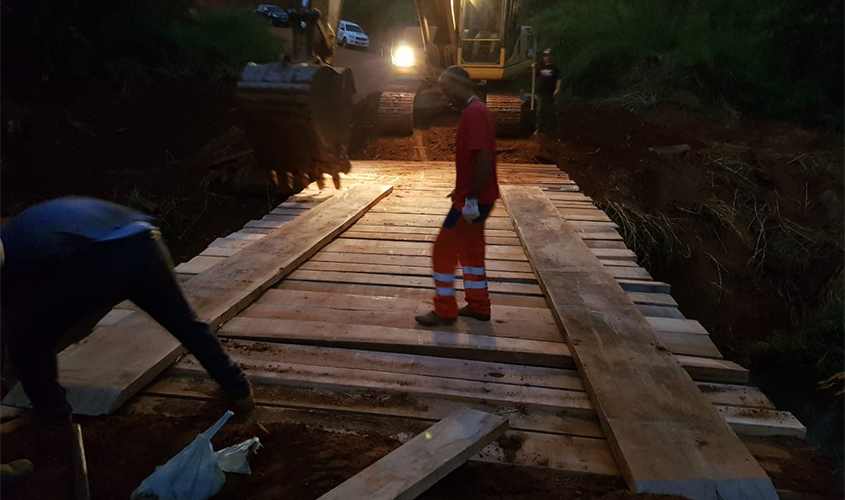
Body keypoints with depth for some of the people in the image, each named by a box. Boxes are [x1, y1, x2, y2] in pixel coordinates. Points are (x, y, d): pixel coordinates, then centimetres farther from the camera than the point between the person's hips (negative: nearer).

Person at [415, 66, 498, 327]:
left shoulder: (474, 113, -19)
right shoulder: (474, 110, 14)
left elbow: (485, 158, -27)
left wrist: (471, 199, -25)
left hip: (473, 200, -10)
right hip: (474, 197, 10)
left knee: (444, 250, -1)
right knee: (470, 250, 17)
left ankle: (444, 311, 10)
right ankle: (478, 306, 27)